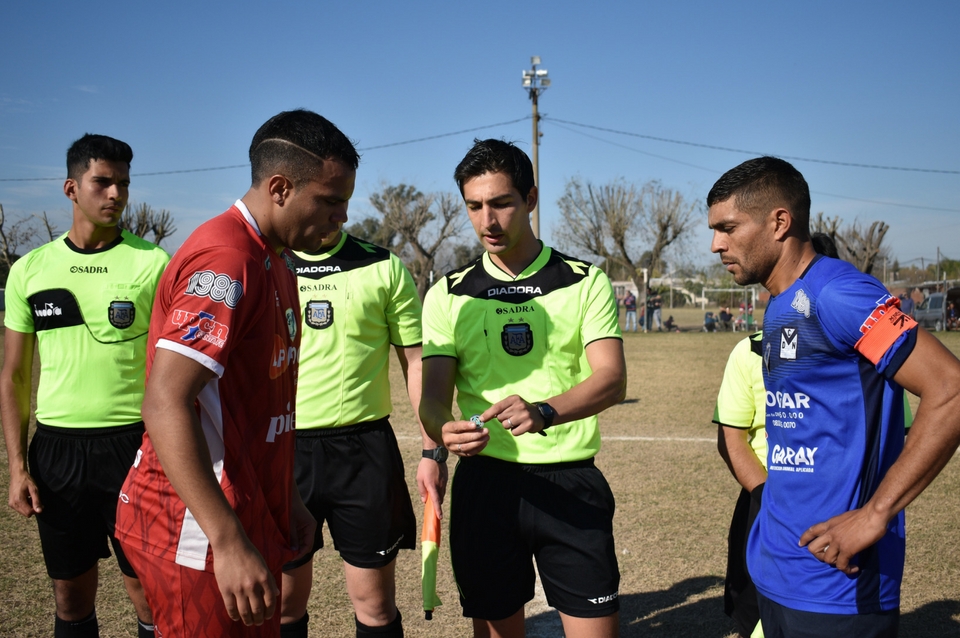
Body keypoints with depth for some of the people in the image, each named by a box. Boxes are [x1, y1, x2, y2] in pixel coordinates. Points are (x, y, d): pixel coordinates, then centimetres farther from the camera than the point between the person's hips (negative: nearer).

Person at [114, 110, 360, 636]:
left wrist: (285, 500, 18)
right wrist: (229, 542, -28)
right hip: (198, 534, -9)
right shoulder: (225, 258, -19)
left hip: (248, 517, 9)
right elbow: (165, 404, -27)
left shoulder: (274, 261, 13)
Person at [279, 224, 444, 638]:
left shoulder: (384, 268, 2)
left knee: (375, 602, 7)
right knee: (284, 599, 11)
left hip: (365, 448, -1)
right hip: (283, 447, 1)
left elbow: (416, 362, 5)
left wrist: (433, 451, 0)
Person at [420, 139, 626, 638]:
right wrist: (445, 430, -26)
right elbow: (433, 394, -2)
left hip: (571, 482, -1)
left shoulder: (585, 282, 1)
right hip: (485, 480, 1)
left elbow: (611, 379, -11)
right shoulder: (449, 294, 5)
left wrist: (542, 412, -30)